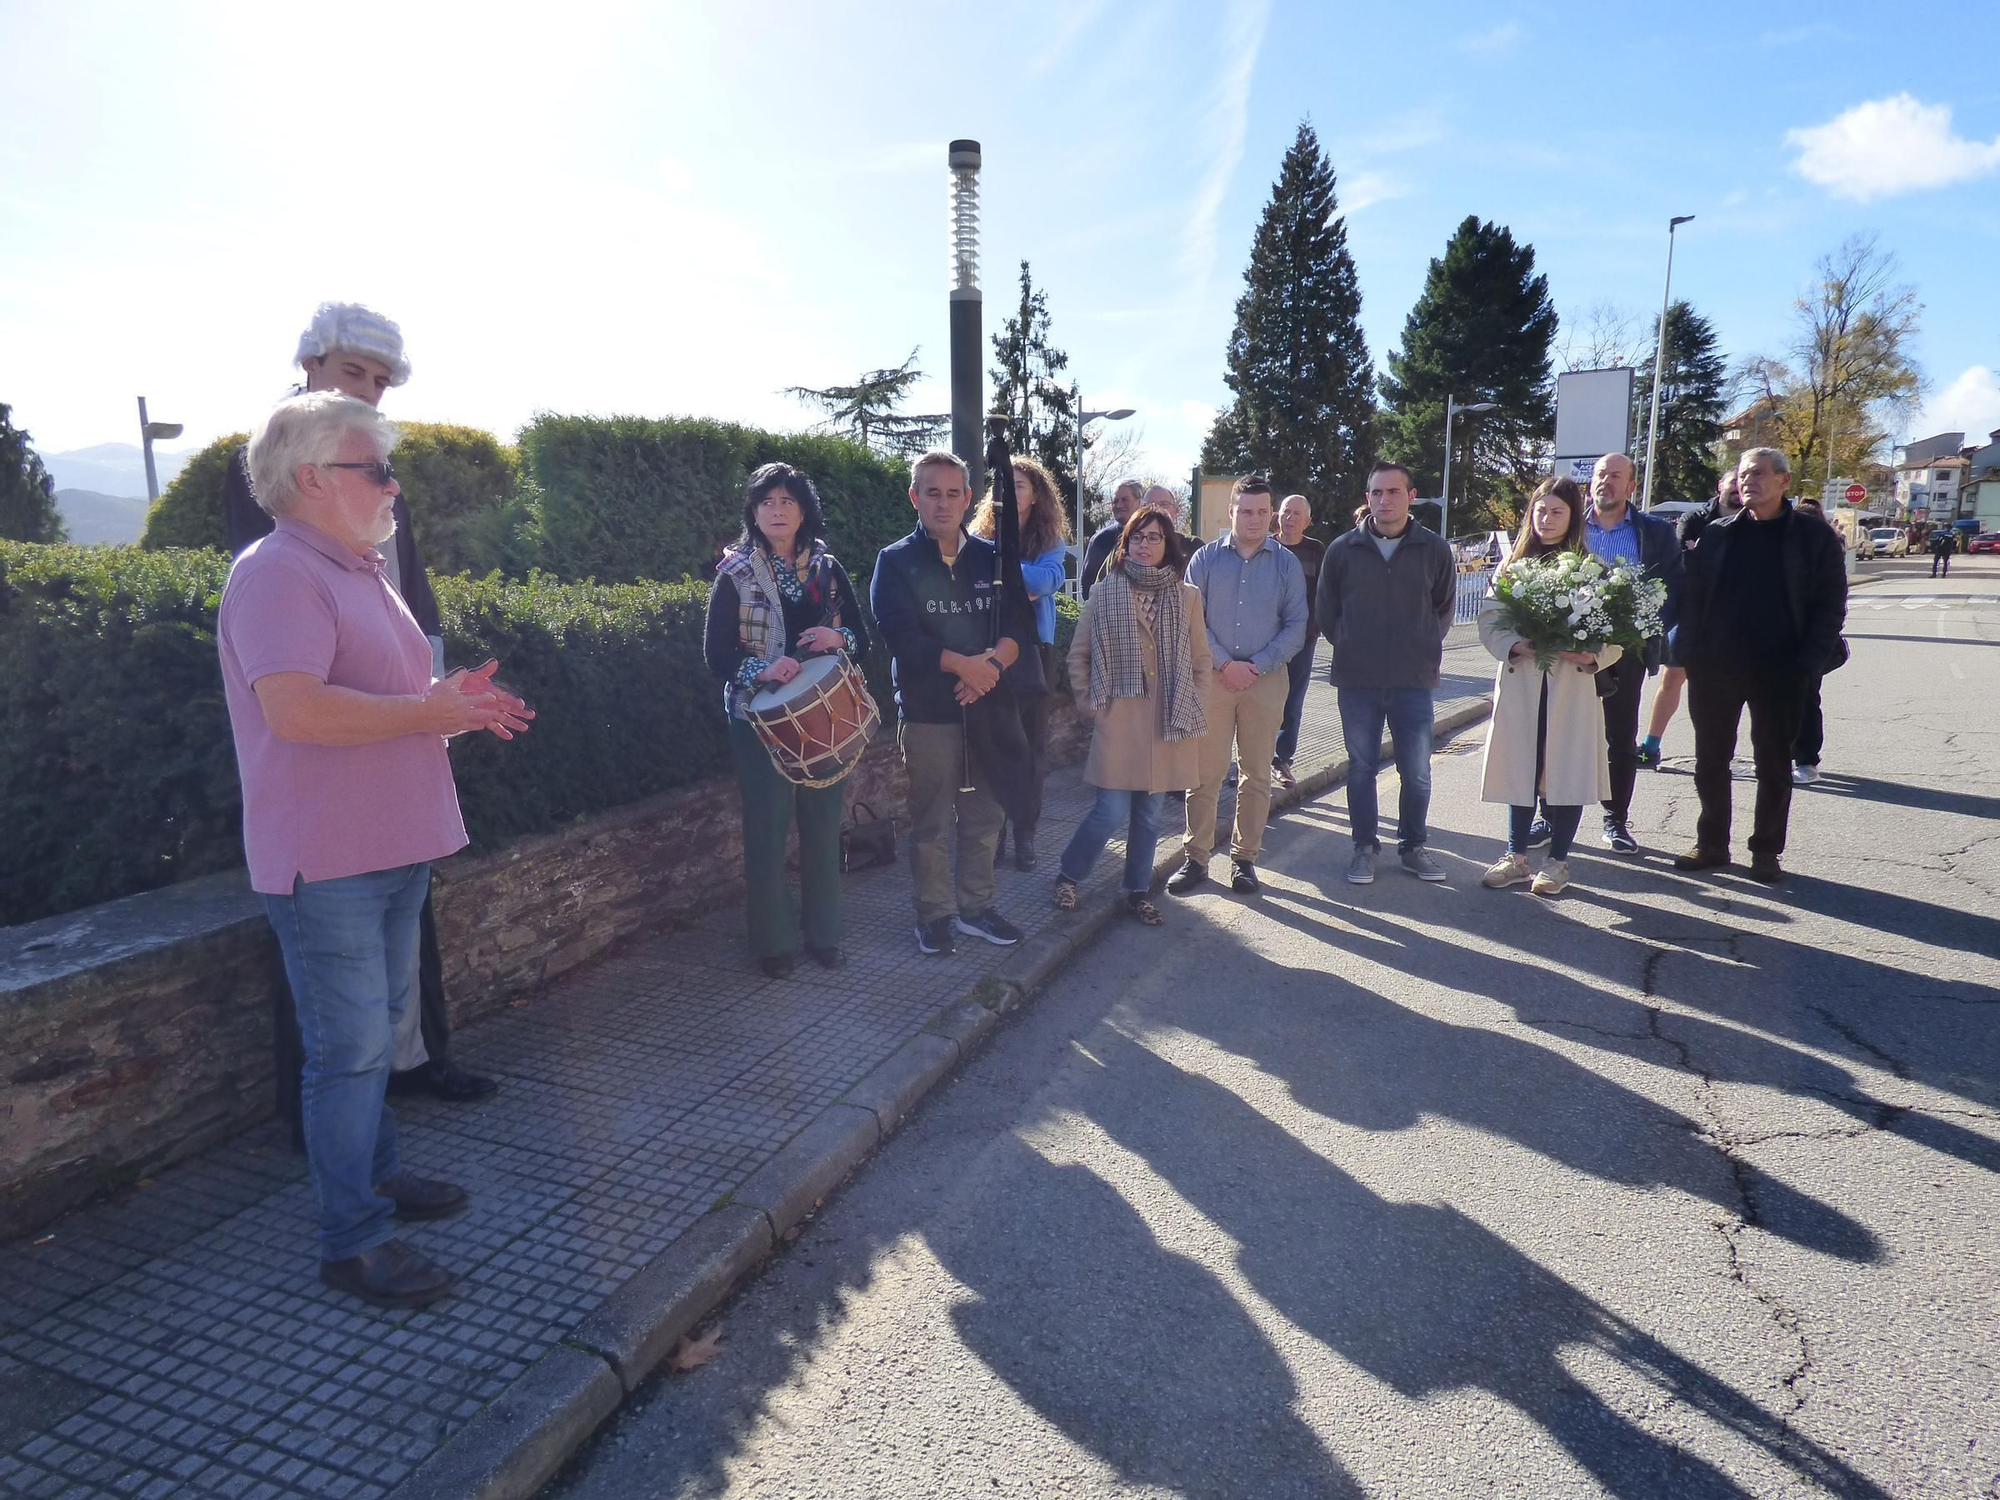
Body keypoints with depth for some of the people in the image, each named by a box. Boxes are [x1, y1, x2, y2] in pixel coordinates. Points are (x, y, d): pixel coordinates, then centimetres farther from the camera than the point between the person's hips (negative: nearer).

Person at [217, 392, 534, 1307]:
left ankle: (374, 1172, 36)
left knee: (376, 1027, 20)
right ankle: (353, 1241, 9)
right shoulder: (277, 574, -16)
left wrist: (449, 699, 6)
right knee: (351, 1047, -3)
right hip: (327, 858, -10)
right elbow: (296, 708, -29)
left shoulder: (357, 572, 16)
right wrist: (430, 711, -21)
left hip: (392, 847, 10)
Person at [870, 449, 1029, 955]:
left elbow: (1021, 624, 1)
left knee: (984, 818, 10)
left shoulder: (991, 558, 9)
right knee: (931, 824, 5)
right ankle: (934, 915, 19)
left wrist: (992, 664, -17)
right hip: (928, 716, -3)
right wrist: (963, 664, -20)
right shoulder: (896, 562, -1)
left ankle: (976, 908, 26)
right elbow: (902, 637, -14)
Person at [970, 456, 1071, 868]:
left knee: (1031, 746, 4)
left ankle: (1025, 835, 13)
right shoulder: (981, 536, 4)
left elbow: (1048, 580, -14)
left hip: (1034, 651, 1)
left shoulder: (1051, 541, 5)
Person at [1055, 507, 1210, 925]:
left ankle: (1137, 891, 27)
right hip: (1118, 720, -2)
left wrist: (1193, 707, 6)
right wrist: (1092, 702, 1)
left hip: (1168, 722, 3)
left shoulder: (1188, 597, 5)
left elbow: (1201, 661, 11)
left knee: (1148, 815, 10)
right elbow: (1078, 655, 6)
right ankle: (1067, 875, 17)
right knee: (1112, 813, -6)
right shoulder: (1104, 593, 0)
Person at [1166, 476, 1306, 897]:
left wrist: (1258, 665, -10)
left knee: (1256, 774, 6)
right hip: (1212, 676, -1)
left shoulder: (1286, 563, 6)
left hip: (1266, 679, 1)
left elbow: (1296, 625, 2)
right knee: (1204, 772, -1)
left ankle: (1245, 858, 16)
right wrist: (1225, 664, -10)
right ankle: (1195, 858, 8)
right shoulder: (1206, 558, 5)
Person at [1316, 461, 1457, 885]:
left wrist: (1422, 651, 9)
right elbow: (1327, 611, 9)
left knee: (1417, 771, 6)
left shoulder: (1435, 549, 1)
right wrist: (1348, 648, 6)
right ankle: (1365, 846, 19)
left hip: (1414, 679, 0)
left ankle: (1413, 846, 22)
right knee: (1361, 767, 7)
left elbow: (1445, 609, 12)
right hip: (1357, 680, 0)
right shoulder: (1342, 549, 0)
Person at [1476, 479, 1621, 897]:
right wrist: (1515, 646, -14)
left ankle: (1557, 859, 15)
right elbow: (1489, 620, 4)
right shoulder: (1514, 562, 9)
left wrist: (1594, 655, -18)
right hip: (1520, 682, 1)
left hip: (1572, 684, -1)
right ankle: (1516, 855, 17)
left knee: (1568, 771, 2)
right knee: (1521, 768, 6)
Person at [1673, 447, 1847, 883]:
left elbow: (1831, 606, -1)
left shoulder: (1814, 538, 1)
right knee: (1710, 759, 9)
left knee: (1774, 765, 8)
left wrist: (1807, 663, -12)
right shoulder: (1716, 535, 7)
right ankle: (1711, 844, 21)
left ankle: (1766, 852, 19)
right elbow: (1692, 596, 5)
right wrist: (1689, 652, -6)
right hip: (1714, 667, 2)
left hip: (1777, 671, -2)